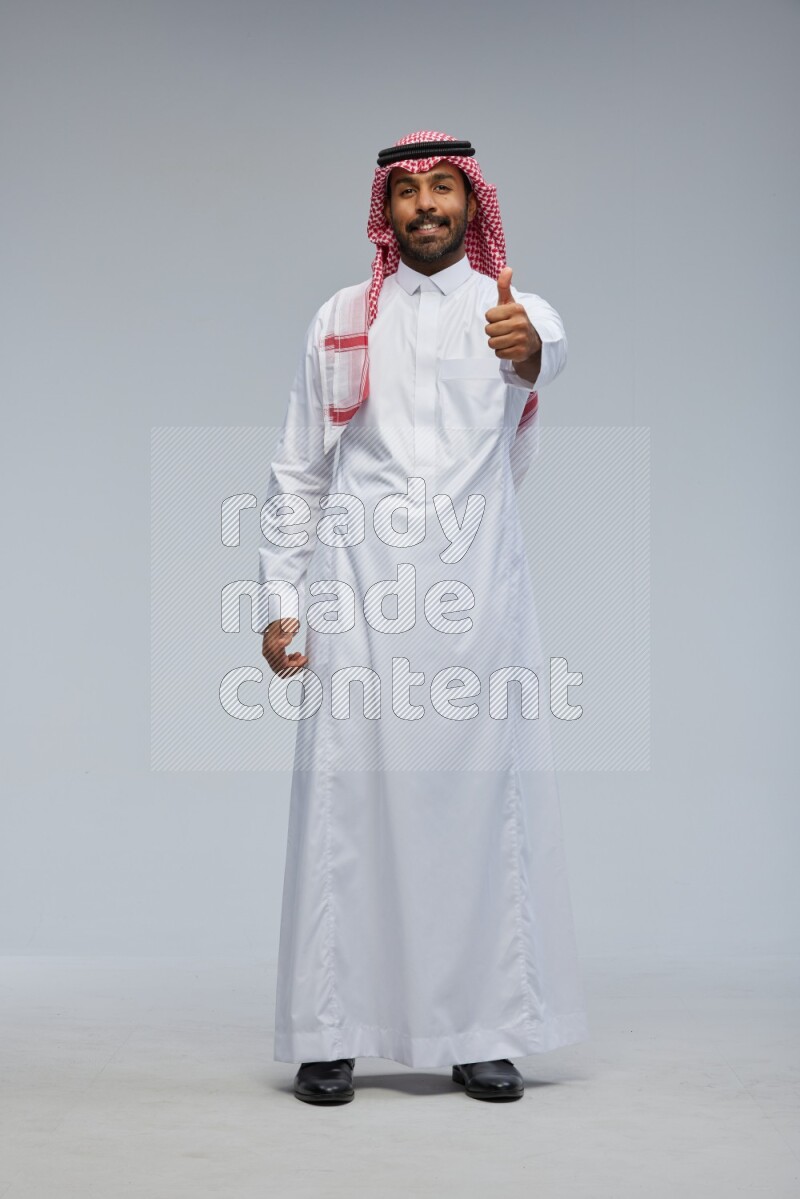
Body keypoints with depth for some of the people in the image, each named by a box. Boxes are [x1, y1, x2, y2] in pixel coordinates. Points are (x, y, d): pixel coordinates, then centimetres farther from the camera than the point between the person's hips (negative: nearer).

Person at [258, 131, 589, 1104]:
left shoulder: (514, 310, 8)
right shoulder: (341, 320, 13)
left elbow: (544, 350, -18)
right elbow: (297, 475, 13)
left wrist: (528, 349, -42)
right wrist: (279, 602, 5)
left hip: (476, 589, 0)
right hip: (358, 591, 1)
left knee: (483, 802, 0)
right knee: (346, 803, -2)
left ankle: (484, 1033, 10)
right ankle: (330, 1037, 4)